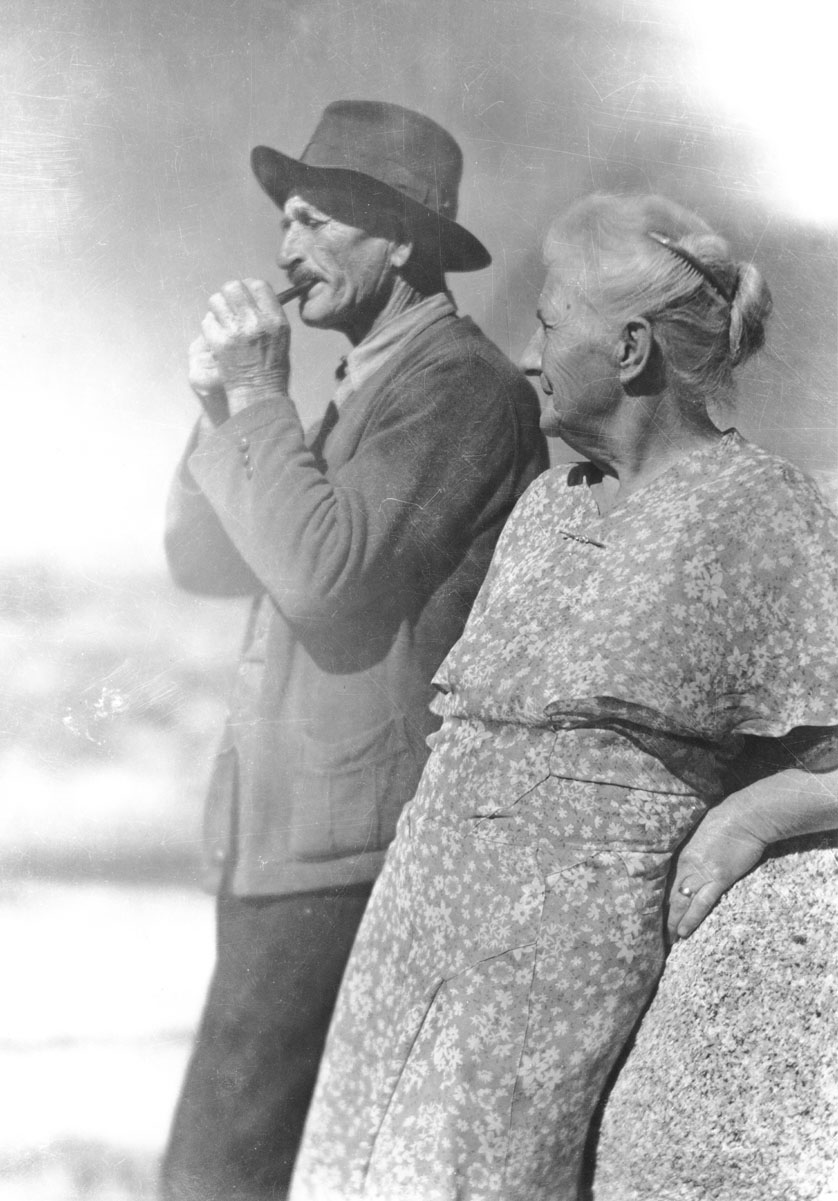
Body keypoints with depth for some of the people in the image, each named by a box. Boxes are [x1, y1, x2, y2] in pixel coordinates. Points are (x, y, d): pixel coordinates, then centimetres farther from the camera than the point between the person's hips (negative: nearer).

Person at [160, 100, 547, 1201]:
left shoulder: (458, 384, -13)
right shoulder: (374, 380, 16)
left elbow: (325, 574, -26)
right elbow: (204, 562, 15)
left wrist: (257, 394, -16)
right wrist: (224, 406, -1)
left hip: (341, 851, -9)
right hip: (281, 830, 10)